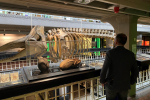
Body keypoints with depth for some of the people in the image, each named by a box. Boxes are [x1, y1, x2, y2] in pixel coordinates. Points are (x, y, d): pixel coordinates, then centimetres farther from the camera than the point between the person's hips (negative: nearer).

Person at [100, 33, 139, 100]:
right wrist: (130, 82, 17)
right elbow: (135, 71, 0)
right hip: (124, 85, 4)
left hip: (112, 84, -3)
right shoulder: (130, 54, -5)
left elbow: (104, 70, -23)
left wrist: (102, 81, -4)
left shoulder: (110, 53, -19)